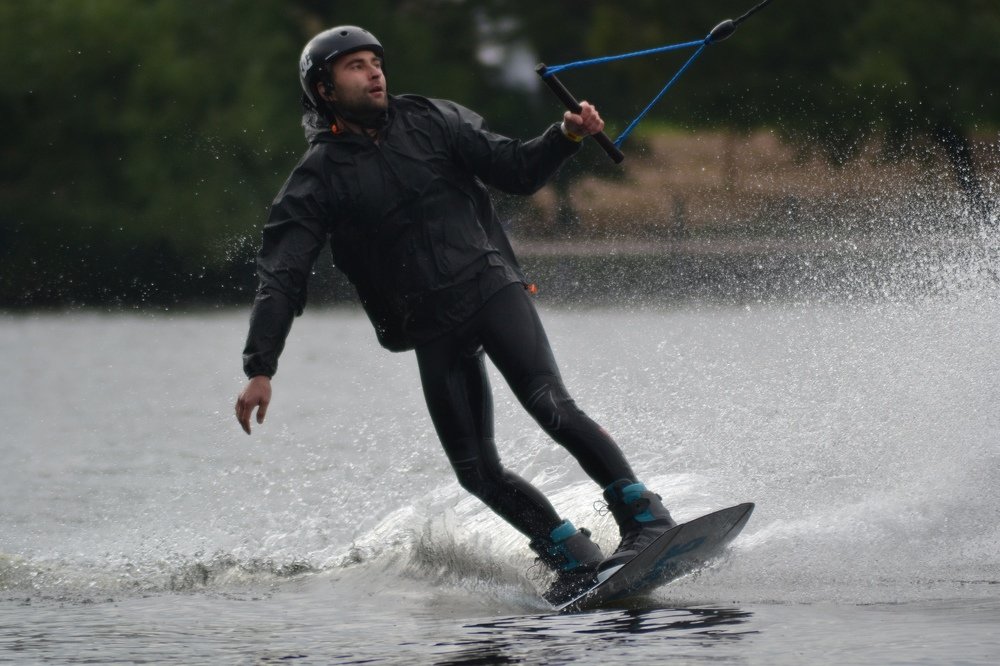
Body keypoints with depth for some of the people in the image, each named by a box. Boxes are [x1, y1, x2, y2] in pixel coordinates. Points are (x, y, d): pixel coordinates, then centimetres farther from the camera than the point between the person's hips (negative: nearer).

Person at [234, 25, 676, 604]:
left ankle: (646, 518, -22)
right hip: (433, 331, 1)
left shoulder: (430, 122, 8)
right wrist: (260, 369, -12)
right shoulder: (318, 181, 4)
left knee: (549, 405, -23)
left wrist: (567, 137, -12)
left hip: (491, 285, -1)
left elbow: (516, 171, 7)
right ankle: (577, 561, 8)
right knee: (477, 471, -4)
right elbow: (281, 279, -2)